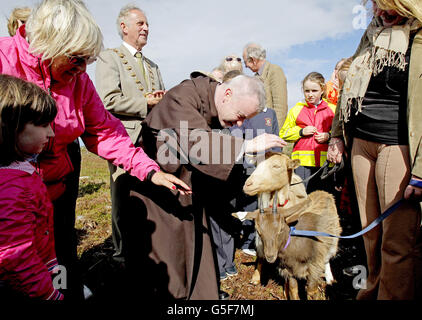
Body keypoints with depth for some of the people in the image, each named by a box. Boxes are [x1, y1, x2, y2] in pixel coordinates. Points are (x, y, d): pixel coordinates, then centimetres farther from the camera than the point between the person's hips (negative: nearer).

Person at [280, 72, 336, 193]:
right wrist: (301, 132, -8)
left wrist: (329, 136, -5)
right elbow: (284, 134, 6)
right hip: (303, 161, -1)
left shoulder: (332, 110, 8)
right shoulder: (296, 110, 6)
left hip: (325, 161, 2)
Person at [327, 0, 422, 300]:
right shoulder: (372, 37, 18)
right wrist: (337, 135, 13)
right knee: (370, 229, 10)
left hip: (397, 145, -5)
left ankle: (393, 295, 13)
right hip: (361, 142, 5)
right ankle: (373, 291, 25)